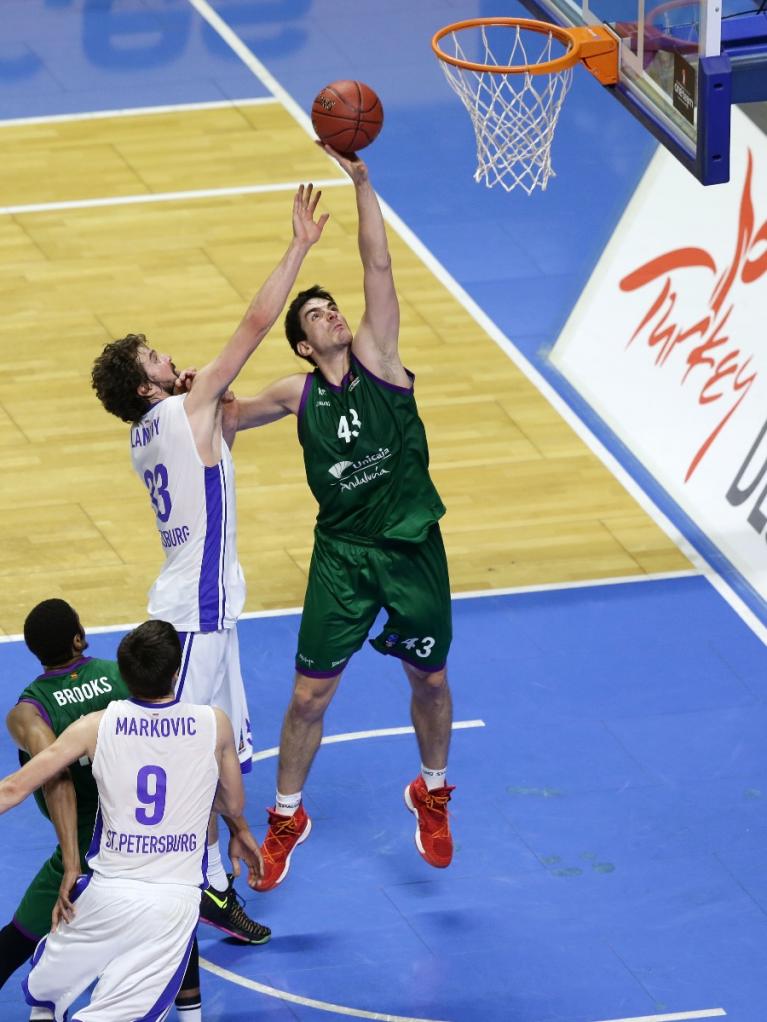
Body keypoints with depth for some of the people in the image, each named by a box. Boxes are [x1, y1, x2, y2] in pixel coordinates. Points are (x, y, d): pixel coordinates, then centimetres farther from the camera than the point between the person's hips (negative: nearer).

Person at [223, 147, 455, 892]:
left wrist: (361, 183, -23)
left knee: (429, 680, 13)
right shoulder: (299, 395, 0)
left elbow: (378, 266, -15)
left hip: (412, 547, -1)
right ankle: (286, 818, 20)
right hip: (342, 555, 1)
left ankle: (432, 795, 38)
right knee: (309, 693, 2)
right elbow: (226, 418, 17)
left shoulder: (375, 355, -5)